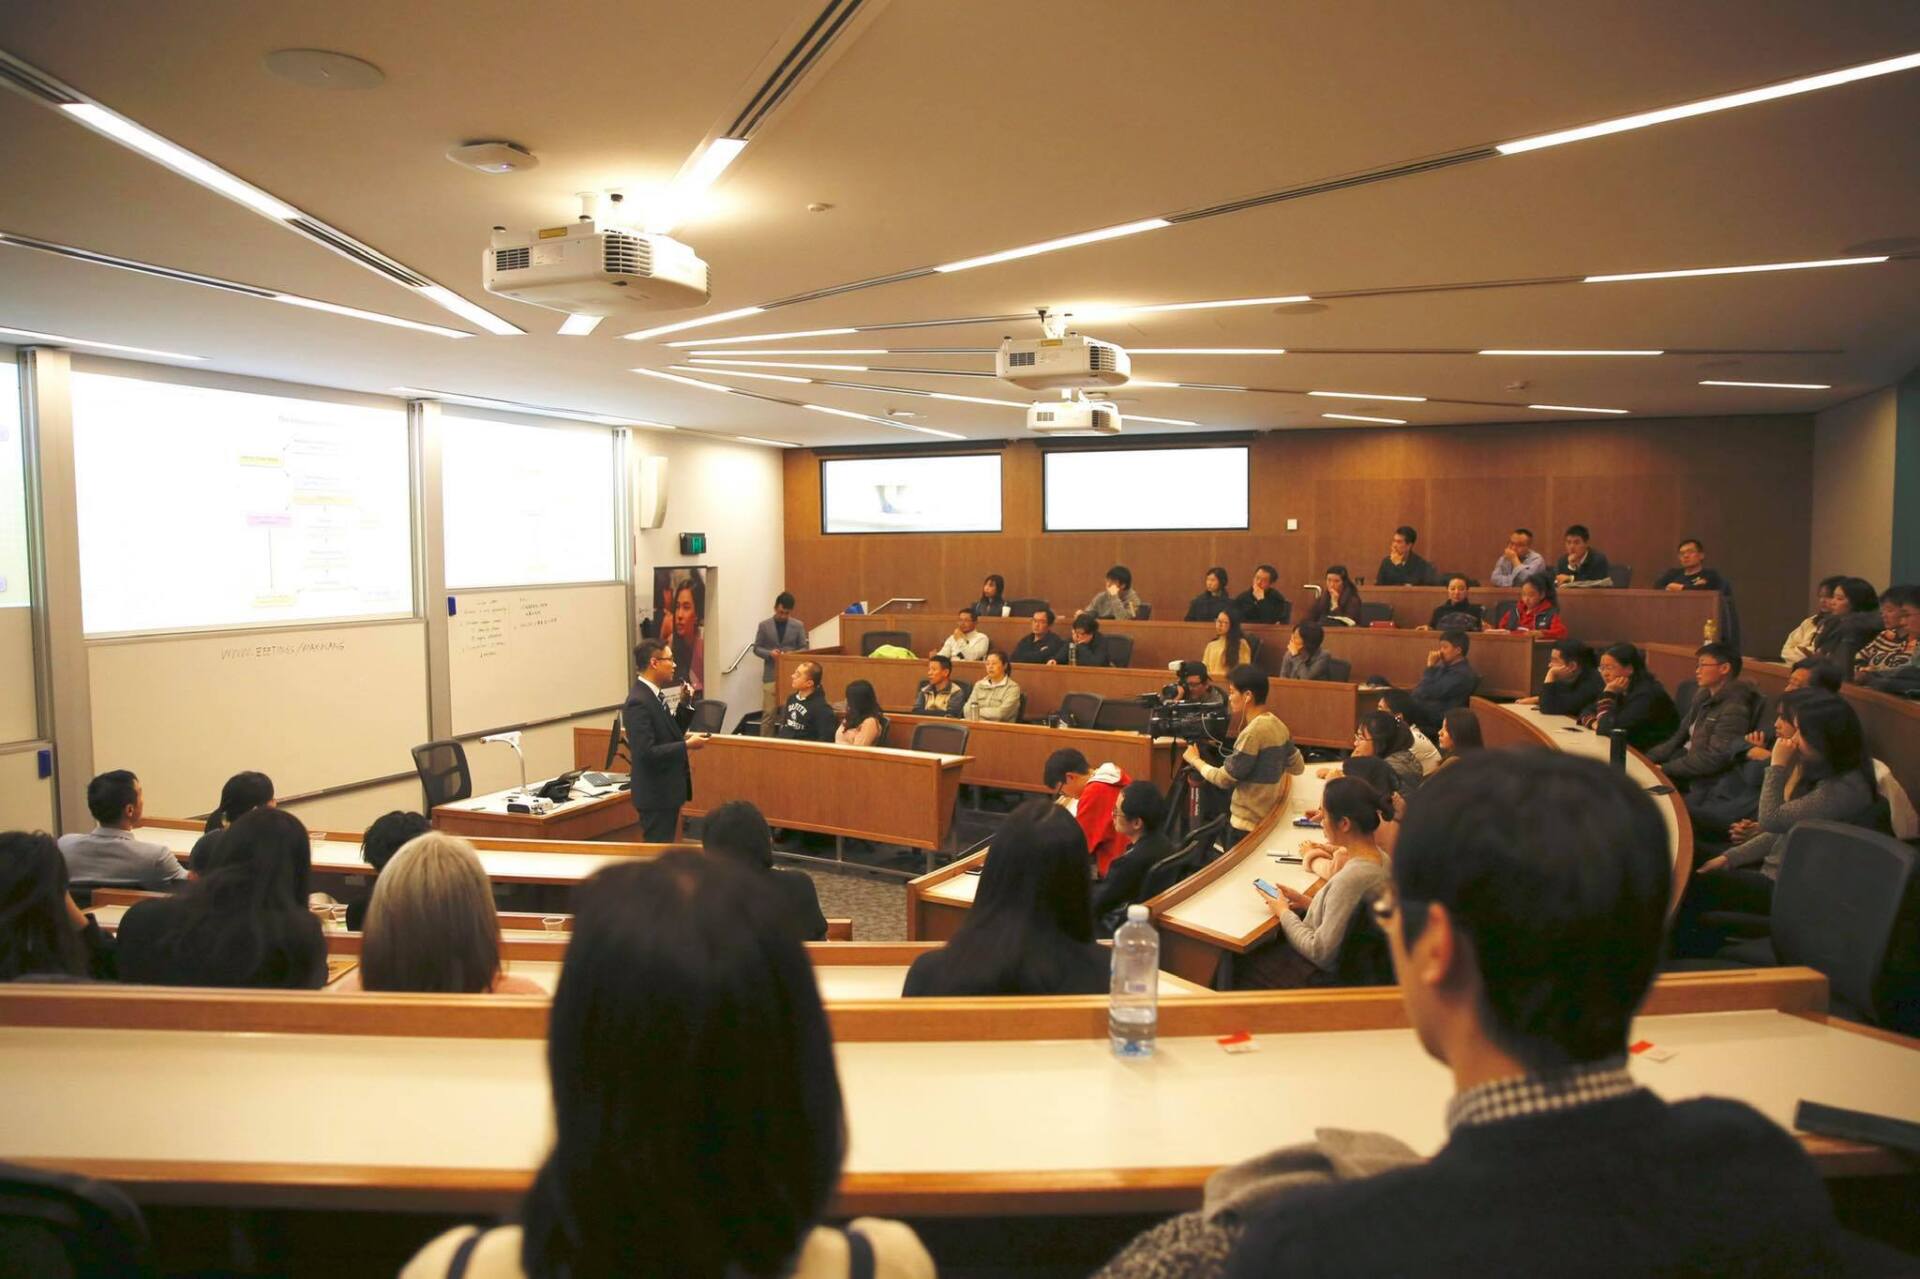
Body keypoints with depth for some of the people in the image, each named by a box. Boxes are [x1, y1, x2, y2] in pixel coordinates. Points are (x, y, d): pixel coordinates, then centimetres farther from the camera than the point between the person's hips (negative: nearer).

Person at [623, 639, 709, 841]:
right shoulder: (638, 702, -22)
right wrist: (687, 745, -22)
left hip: (666, 790, 10)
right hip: (655, 794, -10)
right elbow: (646, 753, -26)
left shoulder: (652, 695, 9)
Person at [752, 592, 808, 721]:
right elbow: (756, 648, 6)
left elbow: (804, 648, 6)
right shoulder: (764, 625, 3)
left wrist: (793, 655, -15)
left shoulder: (798, 625, 4)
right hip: (771, 676, 0)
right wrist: (769, 653, -14)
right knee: (768, 714, 0)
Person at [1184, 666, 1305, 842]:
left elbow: (1224, 779, -17)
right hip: (1269, 818, 9)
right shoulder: (1278, 726, 3)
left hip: (1248, 823, -8)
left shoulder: (1253, 732, -22)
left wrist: (1195, 760, -2)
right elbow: (1298, 767, 13)